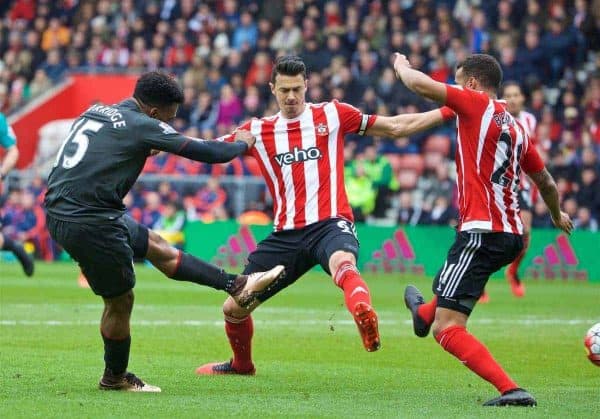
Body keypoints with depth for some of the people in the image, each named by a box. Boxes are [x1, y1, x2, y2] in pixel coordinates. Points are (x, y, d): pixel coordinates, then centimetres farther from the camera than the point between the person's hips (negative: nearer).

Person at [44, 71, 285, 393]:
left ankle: (237, 286, 24)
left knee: (155, 246, 18)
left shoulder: (94, 113, 11)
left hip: (61, 211, 10)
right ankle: (115, 377, 25)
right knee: (120, 300, 7)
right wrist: (241, 144, 11)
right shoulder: (140, 125, -11)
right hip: (88, 224, -10)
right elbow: (205, 152, -8)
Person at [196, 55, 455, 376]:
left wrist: (447, 112, 3)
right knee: (233, 308, 7)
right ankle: (241, 364, 37)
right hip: (286, 235, 4)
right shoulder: (258, 130, 12)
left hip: (329, 224, -4)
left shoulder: (332, 115, 6)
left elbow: (396, 127, 10)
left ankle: (364, 314, -73)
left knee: (343, 264, -41)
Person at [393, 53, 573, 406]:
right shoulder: (517, 127, 15)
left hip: (482, 231, -9)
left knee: (448, 329, -11)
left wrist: (402, 66, 12)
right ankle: (426, 313, 67)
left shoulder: (478, 104, -6)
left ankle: (511, 390, -22)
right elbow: (545, 182, 28)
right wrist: (558, 215, 48)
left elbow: (421, 85, -12)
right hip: (512, 235, 9)